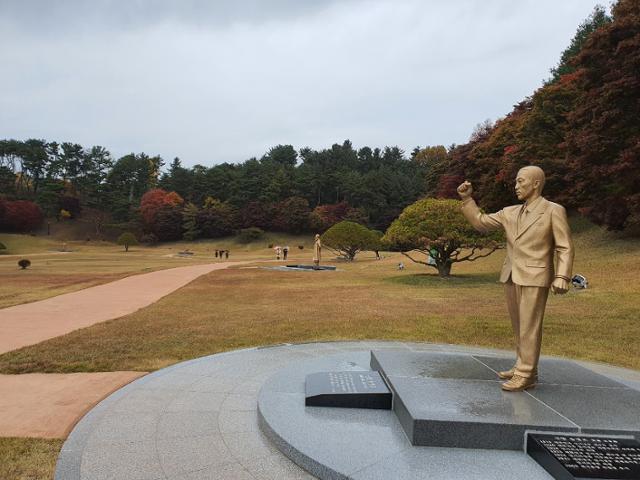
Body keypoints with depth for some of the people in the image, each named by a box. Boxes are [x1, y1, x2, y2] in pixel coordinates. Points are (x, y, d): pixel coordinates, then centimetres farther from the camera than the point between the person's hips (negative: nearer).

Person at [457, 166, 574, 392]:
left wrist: (562, 277, -17)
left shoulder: (554, 211, -4)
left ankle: (526, 375, 3)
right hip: (511, 277, 6)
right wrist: (467, 198, 6)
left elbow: (565, 247, -7)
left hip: (534, 278, -6)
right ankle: (522, 367, 25)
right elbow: (480, 222, 14)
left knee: (529, 327, -4)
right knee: (518, 327, 13)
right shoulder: (510, 212, 12)